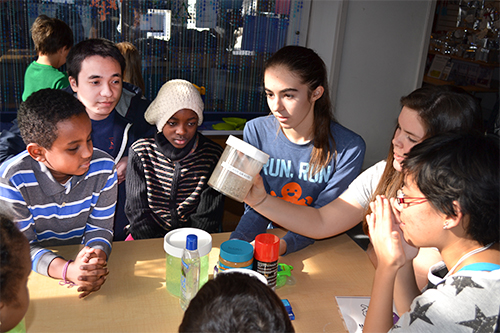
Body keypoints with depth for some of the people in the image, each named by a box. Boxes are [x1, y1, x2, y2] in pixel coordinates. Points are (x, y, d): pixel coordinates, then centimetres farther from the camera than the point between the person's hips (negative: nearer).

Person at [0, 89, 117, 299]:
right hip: (36, 274, 0)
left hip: (81, 258, 1)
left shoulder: (103, 168, -12)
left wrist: (96, 257, -27)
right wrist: (67, 270, -31)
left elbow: (99, 227, -5)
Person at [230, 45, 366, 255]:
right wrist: (234, 245, -22)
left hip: (314, 247, -1)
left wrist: (284, 244, -29)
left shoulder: (349, 147, -14)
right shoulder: (256, 131, -7)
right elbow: (256, 208, -3)